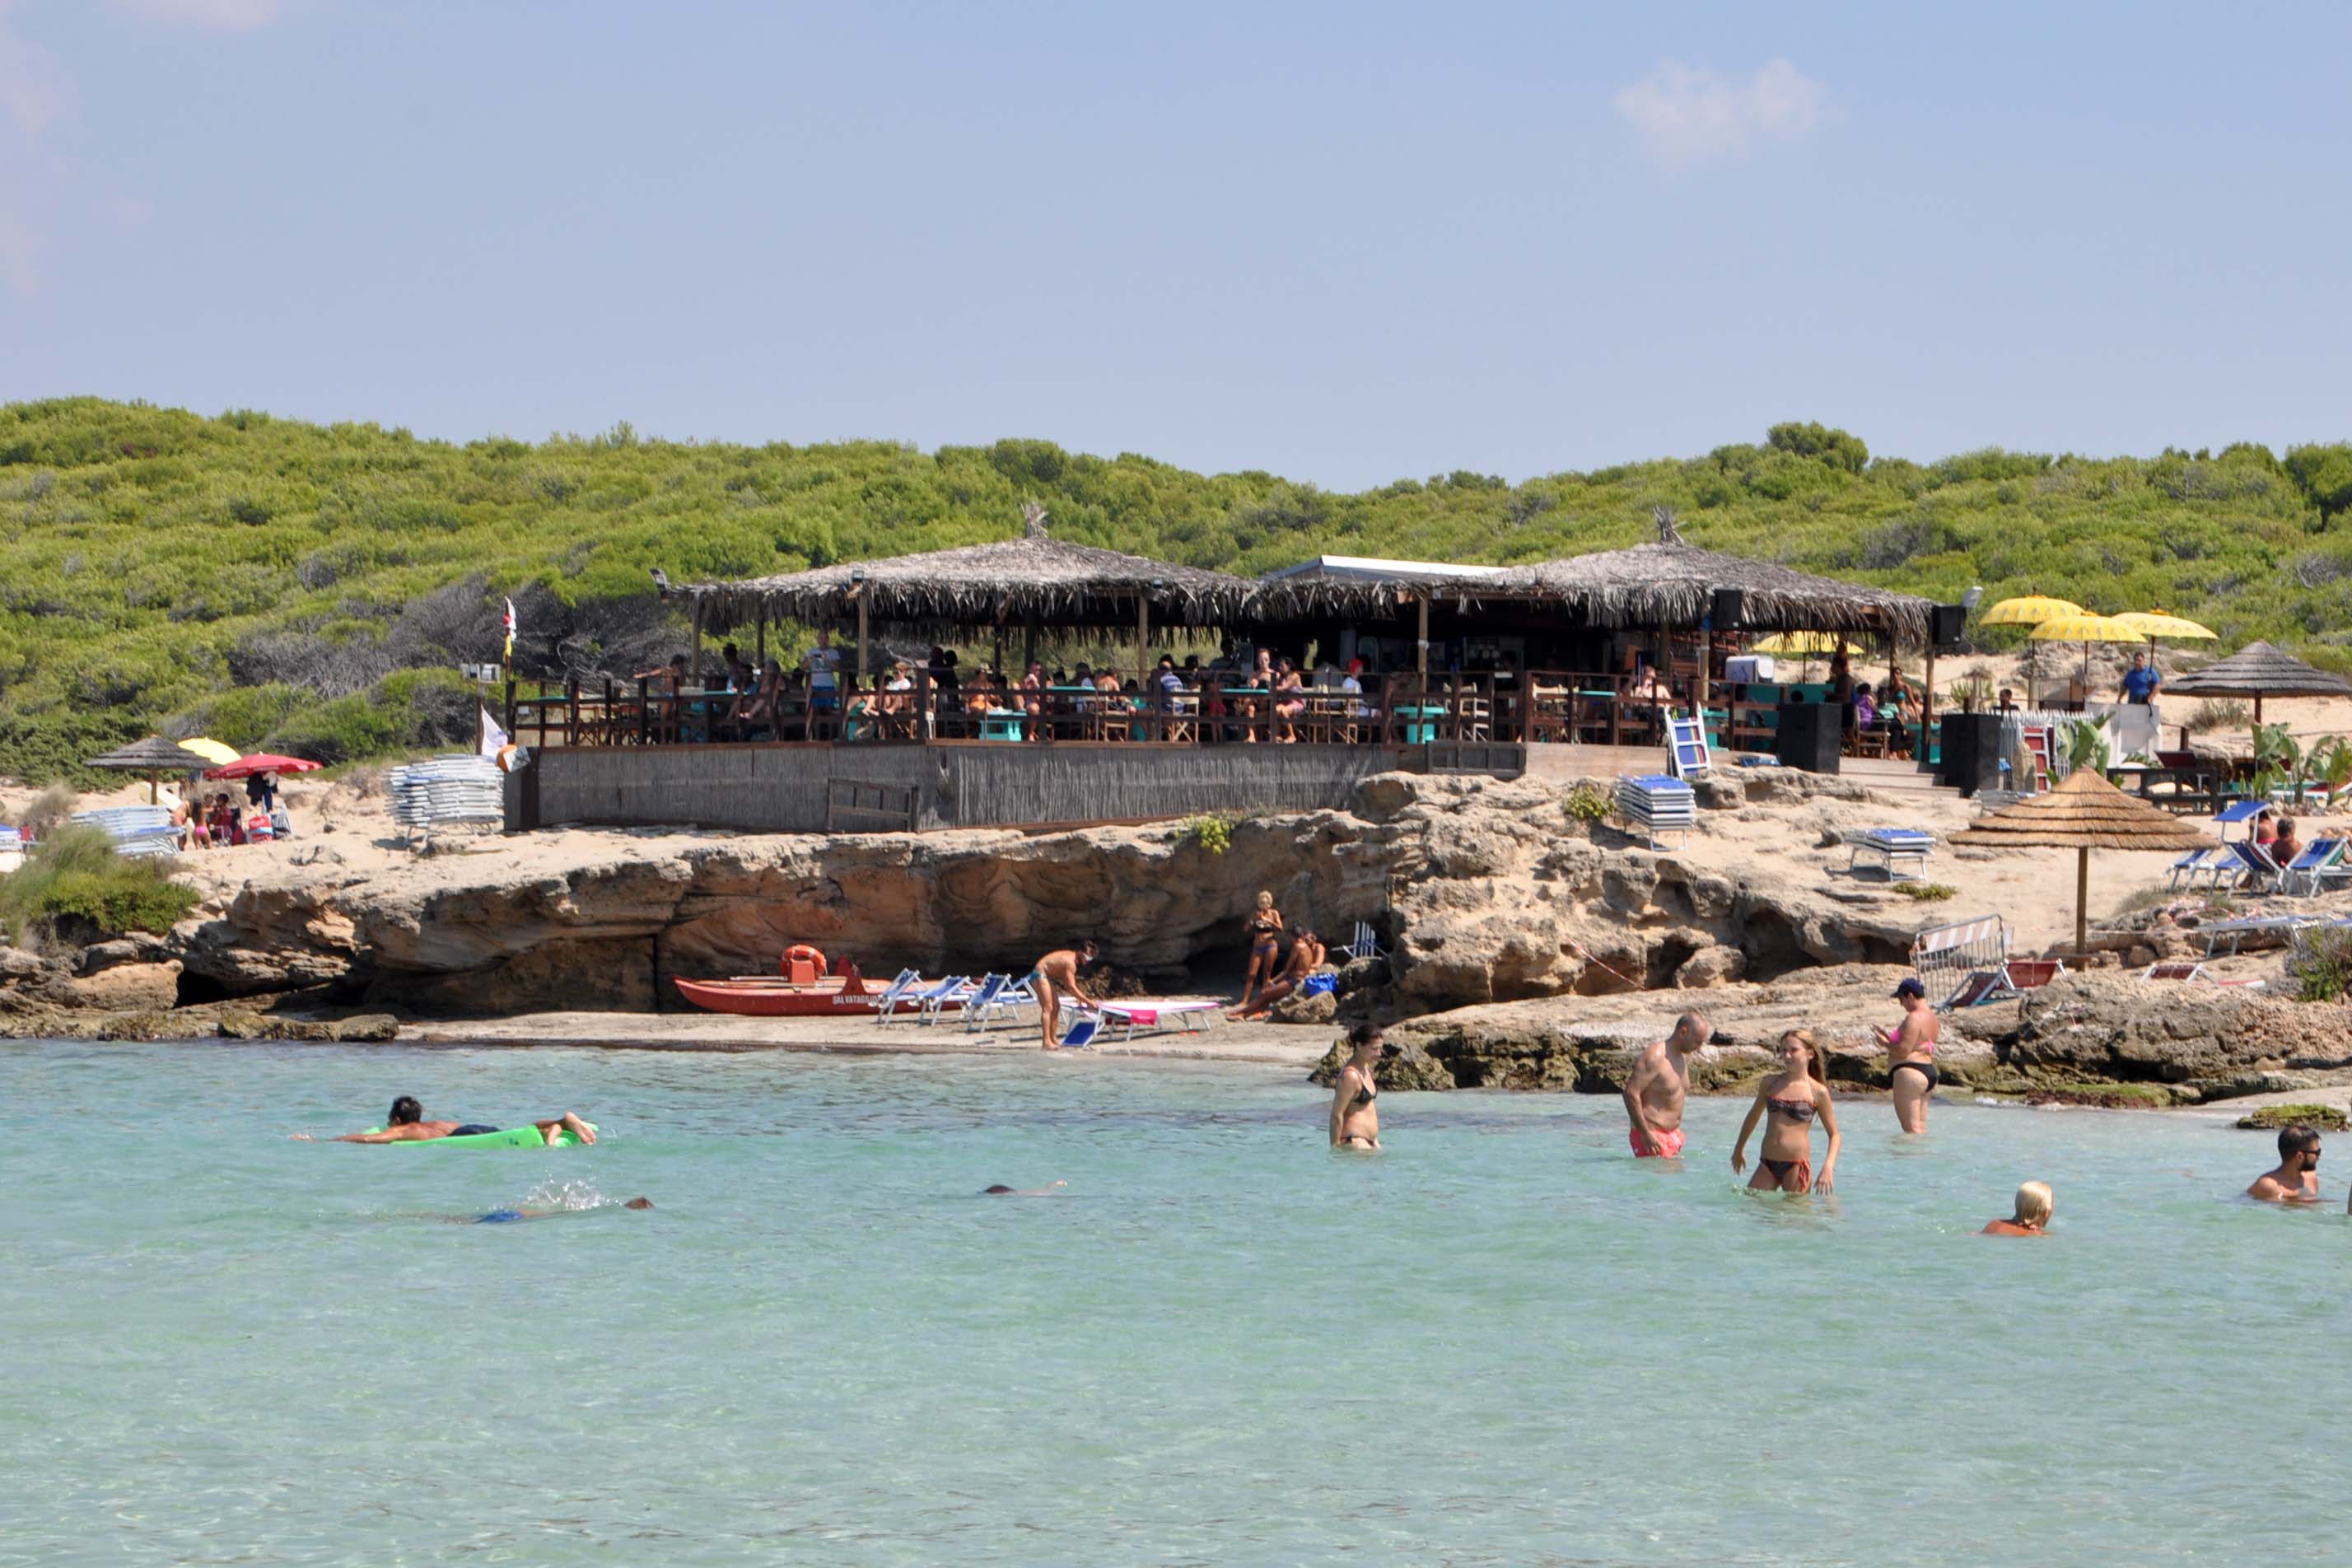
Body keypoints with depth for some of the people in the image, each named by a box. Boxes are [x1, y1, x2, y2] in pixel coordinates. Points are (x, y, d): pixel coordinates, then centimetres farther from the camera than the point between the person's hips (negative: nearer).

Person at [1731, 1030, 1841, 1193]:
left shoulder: (1818, 1092, -2)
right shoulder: (1770, 1083, 8)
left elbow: (1834, 1135, 2)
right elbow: (1754, 1115, 26)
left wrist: (1828, 1168, -13)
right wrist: (1739, 1149, 34)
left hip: (1796, 1166, -4)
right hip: (1767, 1165, 4)